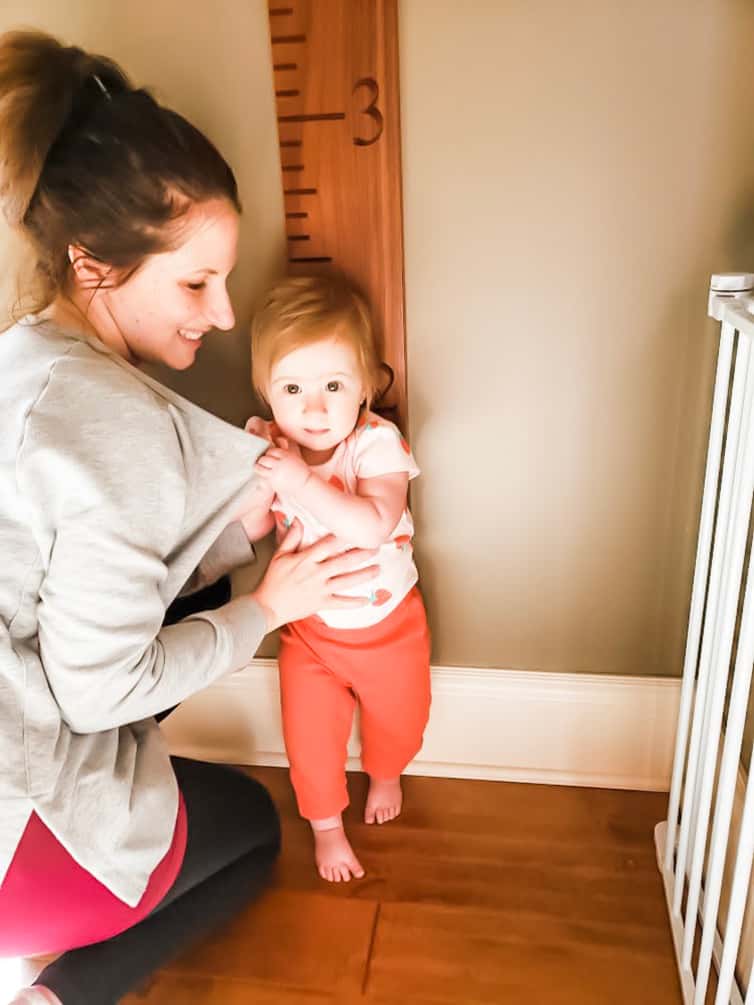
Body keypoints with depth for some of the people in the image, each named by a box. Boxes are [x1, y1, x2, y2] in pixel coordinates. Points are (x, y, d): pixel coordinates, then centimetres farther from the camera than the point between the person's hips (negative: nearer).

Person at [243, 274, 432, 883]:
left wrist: (299, 480, -44)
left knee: (398, 719, 22)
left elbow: (374, 526, -40)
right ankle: (327, 824, 43)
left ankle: (385, 775, 58)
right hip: (309, 629, 2)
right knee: (310, 739, 13)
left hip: (389, 625, -1)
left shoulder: (378, 442, -26)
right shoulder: (267, 444, -14)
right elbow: (248, 533, -13)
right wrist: (256, 478, -30)